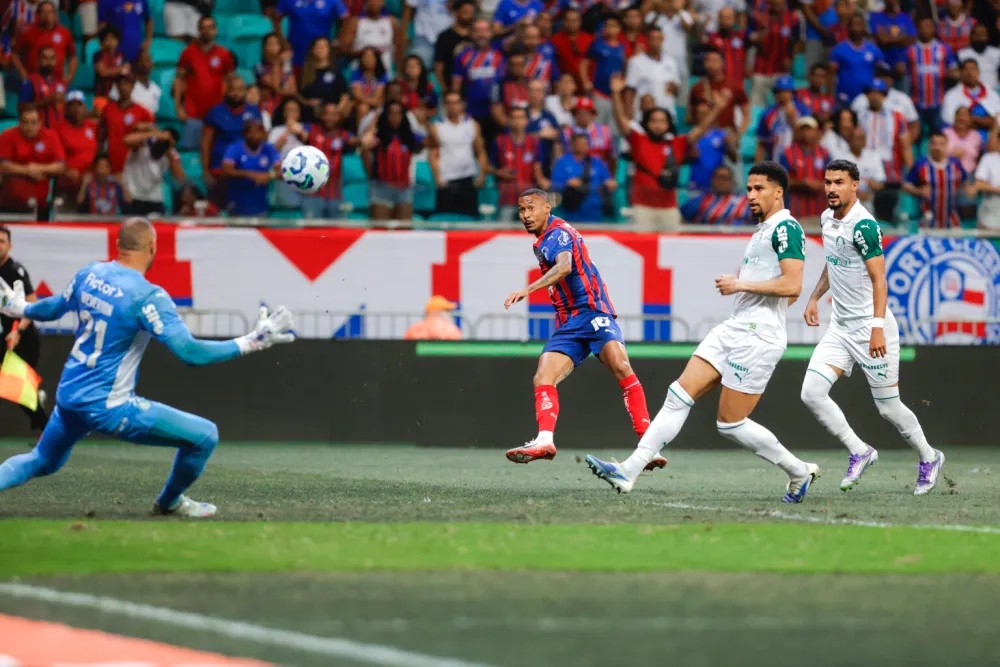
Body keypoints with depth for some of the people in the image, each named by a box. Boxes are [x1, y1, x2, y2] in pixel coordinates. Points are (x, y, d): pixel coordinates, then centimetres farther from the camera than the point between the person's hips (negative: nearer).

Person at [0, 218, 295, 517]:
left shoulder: (89, 274, 1)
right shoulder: (148, 296, -19)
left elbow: (53, 308, 20)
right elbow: (190, 352, -23)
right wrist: (252, 342, -17)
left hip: (68, 395, 7)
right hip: (109, 406, -7)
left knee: (42, 462, 31)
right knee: (205, 436, 2)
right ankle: (169, 502, 26)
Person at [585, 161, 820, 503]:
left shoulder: (786, 228, -11)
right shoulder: (763, 230, 19)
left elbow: (792, 285, -22)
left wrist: (742, 284, -15)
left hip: (756, 338, -9)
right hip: (732, 330, 10)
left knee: (730, 423, -4)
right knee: (679, 395, -1)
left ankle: (799, 471, 13)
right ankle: (629, 471, -6)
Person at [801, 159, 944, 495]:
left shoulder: (864, 226, -19)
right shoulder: (828, 219, 6)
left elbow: (879, 280, -20)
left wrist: (877, 328, -25)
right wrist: (815, 297, 19)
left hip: (870, 329, -7)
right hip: (840, 327, 7)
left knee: (888, 407, 2)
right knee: (812, 393, -8)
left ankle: (929, 458, 26)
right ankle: (859, 452, 7)